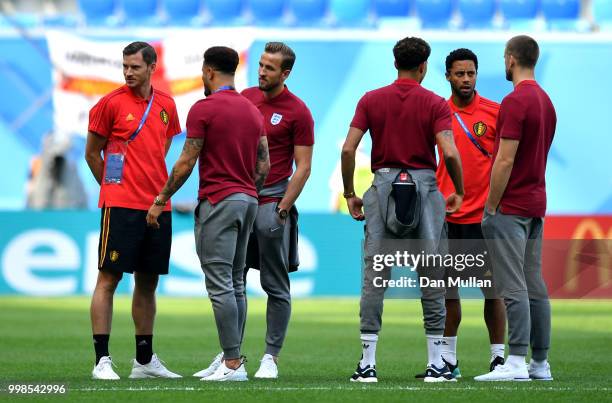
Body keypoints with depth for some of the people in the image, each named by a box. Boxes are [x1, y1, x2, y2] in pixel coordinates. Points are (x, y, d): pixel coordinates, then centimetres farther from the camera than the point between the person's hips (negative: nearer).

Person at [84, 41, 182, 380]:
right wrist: (113, 187, 8)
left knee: (148, 282, 11)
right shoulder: (111, 103, -4)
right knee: (109, 278, -7)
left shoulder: (166, 105, 10)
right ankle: (102, 360, -7)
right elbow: (92, 152, 3)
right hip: (120, 206, -6)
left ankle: (145, 360, 19)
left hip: (158, 206, 6)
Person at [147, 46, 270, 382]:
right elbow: (264, 164, 12)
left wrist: (161, 200, -2)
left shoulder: (204, 109, -10)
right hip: (247, 201, 8)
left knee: (220, 284, -8)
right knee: (235, 283, 12)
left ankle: (233, 364, -11)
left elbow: (186, 162, -10)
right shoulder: (252, 110, 12)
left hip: (217, 201, -8)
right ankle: (232, 359, 13)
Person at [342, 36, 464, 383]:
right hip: (425, 186, -1)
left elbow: (348, 149, -2)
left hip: (383, 185, 2)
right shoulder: (435, 104, -2)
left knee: (375, 276, 2)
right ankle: (436, 363, 5)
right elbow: (449, 153, -13)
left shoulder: (371, 101, 4)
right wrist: (459, 192, 1)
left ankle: (368, 363, -2)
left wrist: (350, 194, 7)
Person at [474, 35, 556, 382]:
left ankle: (516, 363, -13)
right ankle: (541, 363, 10)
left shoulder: (516, 101, -16)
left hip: (511, 207, -9)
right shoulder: (546, 102, 14)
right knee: (535, 285, 9)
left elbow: (505, 161, -20)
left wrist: (491, 207, -13)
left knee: (514, 287, -10)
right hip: (536, 204, 9)